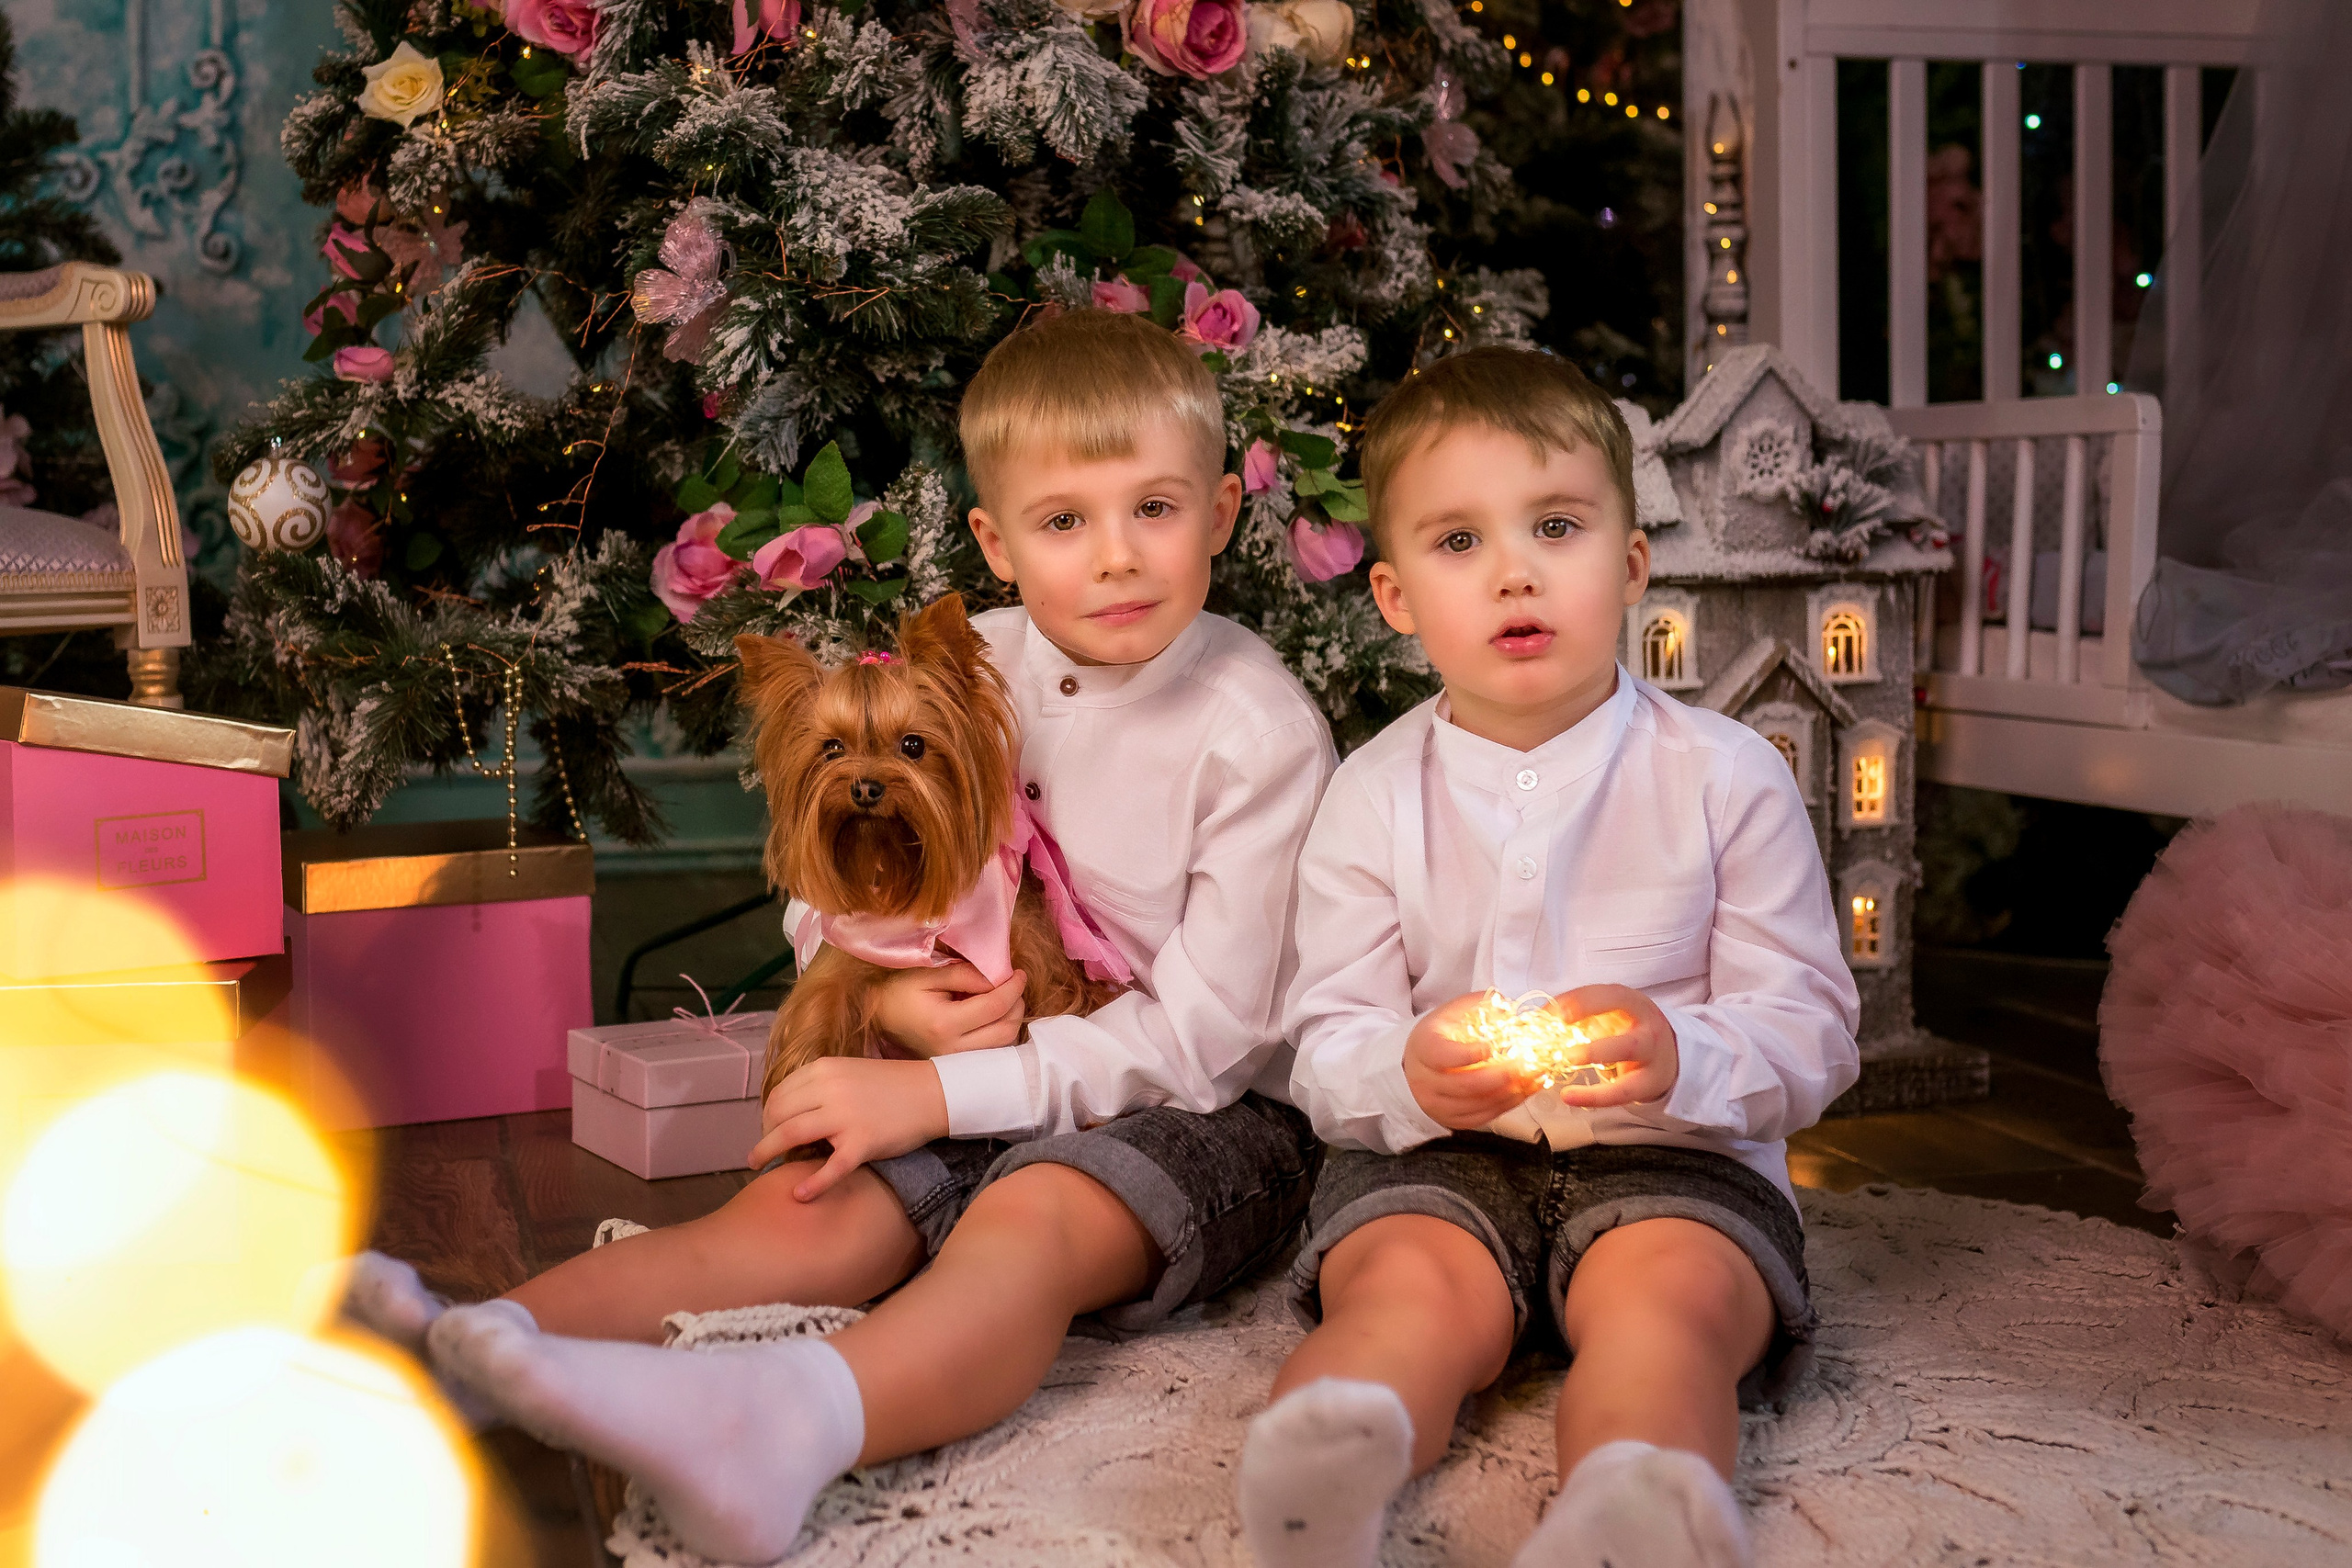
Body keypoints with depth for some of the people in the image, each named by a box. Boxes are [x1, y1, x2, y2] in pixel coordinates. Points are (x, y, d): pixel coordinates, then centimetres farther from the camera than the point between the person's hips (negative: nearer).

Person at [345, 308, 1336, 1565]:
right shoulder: (969, 670, 3)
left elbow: (1206, 1036, -16)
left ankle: (789, 1423, -64)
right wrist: (882, 999, -11)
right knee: (798, 1215, -19)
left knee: (1031, 1220, -36)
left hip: (1207, 1117, -6)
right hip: (974, 1091, 6)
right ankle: (467, 1351, -37)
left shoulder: (1258, 731, -13)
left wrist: (941, 1091, -20)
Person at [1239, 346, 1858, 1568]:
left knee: (1669, 1295, -33)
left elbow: (1814, 1033, -1)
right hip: (1432, 1155, 2)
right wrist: (1410, 1070, -21)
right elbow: (1326, 1047, 4)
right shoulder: (1373, 796, 6)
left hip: (1672, 1156, -1)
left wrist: (1682, 1058, -24)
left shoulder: (1725, 777, 1)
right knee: (1407, 1290, -30)